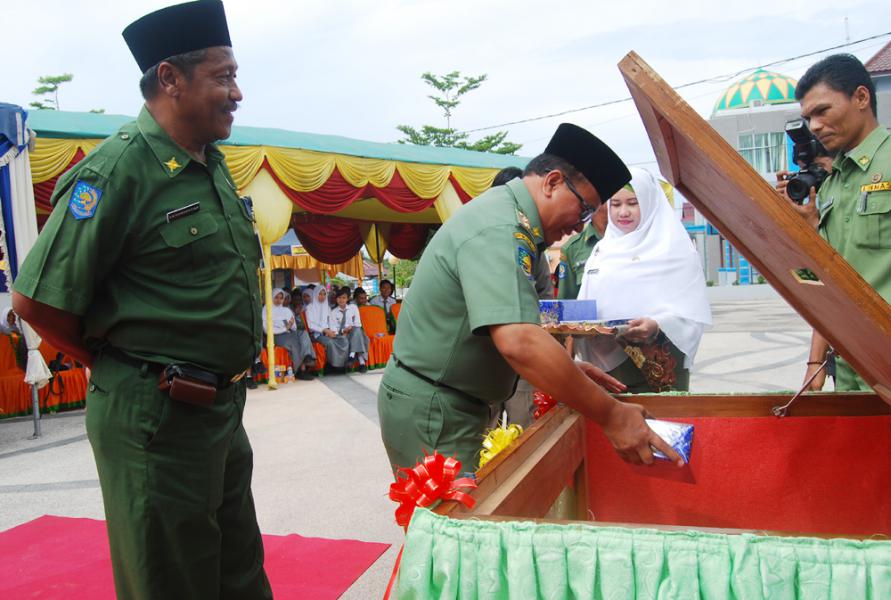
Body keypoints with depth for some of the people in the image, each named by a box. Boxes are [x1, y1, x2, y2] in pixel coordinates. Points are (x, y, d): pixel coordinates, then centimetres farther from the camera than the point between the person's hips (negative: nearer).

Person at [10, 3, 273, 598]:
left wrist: (224, 383, 15)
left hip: (222, 410, 8)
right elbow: (37, 301, -18)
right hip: (155, 420, -8)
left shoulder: (213, 167, 9)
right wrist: (122, 368, -3)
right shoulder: (117, 169, -17)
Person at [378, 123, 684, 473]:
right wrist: (610, 415, -28)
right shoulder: (500, 229, -22)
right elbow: (518, 342, -35)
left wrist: (565, 370, 10)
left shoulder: (502, 212, 13)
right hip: (431, 414, -10)